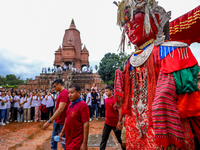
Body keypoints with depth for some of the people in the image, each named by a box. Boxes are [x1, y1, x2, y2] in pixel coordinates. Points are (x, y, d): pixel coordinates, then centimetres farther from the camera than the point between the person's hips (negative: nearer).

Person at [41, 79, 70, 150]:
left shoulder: (64, 93, -22)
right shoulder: (61, 93, 10)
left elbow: (60, 109, -30)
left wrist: (49, 121, -29)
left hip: (61, 123, -10)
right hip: (57, 121, 10)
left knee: (63, 142, 4)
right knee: (53, 139, 20)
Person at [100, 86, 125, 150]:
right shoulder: (106, 99, 4)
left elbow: (119, 110, -16)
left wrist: (119, 121, -18)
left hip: (115, 123, -5)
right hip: (107, 123, 5)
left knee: (120, 139, 12)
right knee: (104, 138, 9)